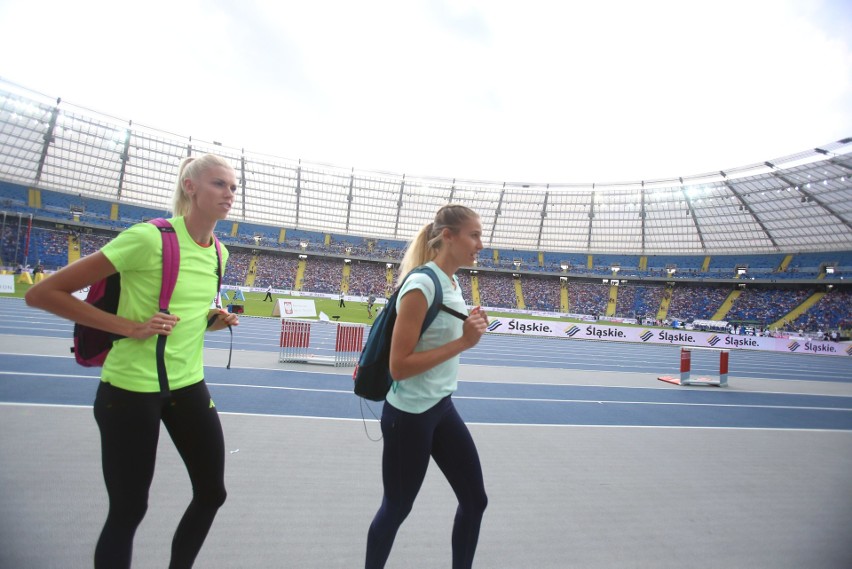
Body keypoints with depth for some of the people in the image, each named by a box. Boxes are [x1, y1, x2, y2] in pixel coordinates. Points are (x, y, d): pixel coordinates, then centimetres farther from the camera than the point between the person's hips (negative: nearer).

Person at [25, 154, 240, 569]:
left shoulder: (219, 253, 2)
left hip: (189, 386, 7)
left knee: (212, 493, 14)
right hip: (130, 389, -6)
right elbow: (42, 294, -15)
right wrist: (130, 327, -22)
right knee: (129, 508, 8)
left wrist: (213, 321, -3)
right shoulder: (149, 237, -20)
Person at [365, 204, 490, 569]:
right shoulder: (422, 285, -22)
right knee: (396, 509, 12)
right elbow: (399, 366, -24)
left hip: (442, 408, 8)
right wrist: (462, 342, -25)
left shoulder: (453, 282, 4)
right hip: (409, 415, -8)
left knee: (475, 500, 14)